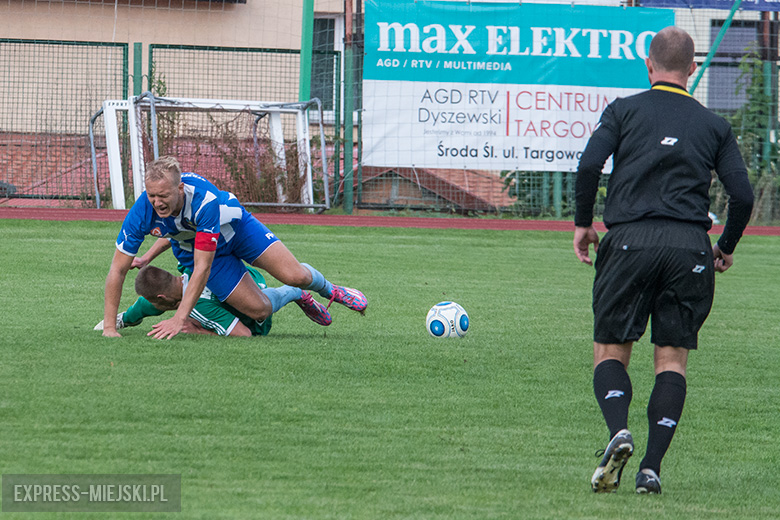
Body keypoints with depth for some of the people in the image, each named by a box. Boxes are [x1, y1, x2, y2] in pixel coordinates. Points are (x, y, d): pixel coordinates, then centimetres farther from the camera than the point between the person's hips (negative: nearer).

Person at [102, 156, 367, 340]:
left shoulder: (204, 199, -42)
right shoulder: (142, 213, -35)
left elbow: (203, 268, -40)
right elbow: (117, 270, -27)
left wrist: (178, 319, -45)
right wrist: (109, 327, -33)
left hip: (234, 227, -2)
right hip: (192, 247, 2)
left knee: (294, 276, -10)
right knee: (260, 310, -6)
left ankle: (329, 290, 28)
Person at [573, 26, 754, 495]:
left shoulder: (625, 110, 9)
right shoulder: (714, 126, 14)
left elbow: (590, 164, -5)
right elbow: (743, 194, 7)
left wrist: (582, 223, 8)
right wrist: (727, 246, 23)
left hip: (630, 240, -1)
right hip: (690, 246, 1)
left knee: (611, 351, 7)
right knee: (673, 358, 7)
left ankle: (619, 430, -21)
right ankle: (652, 467, -4)